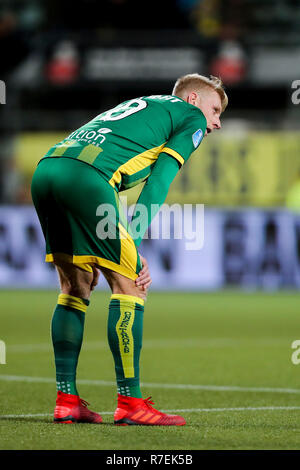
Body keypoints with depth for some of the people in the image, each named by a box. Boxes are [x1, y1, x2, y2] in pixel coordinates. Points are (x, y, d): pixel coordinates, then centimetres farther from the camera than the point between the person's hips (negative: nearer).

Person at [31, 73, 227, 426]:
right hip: (84, 175, -8)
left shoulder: (138, 107, 38)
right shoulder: (191, 115, 16)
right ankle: (130, 403, -3)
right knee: (128, 286, -1)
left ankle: (66, 401, 15)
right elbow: (159, 180, 2)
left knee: (76, 287, 17)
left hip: (45, 169, 8)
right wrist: (133, 242, -2)